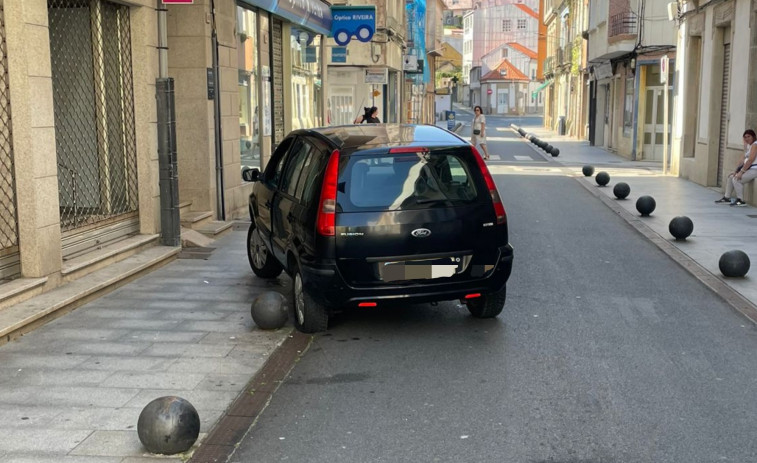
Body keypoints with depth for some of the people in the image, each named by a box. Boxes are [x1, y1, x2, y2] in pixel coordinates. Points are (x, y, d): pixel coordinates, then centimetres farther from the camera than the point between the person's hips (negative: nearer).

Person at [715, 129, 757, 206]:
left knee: (736, 179, -21)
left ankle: (740, 201, -14)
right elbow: (744, 160, 15)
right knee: (731, 177, 13)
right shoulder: (748, 145, 16)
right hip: (748, 169, 10)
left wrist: (741, 171, -22)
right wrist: (736, 171, 7)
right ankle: (727, 198, 17)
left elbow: (750, 160, -22)